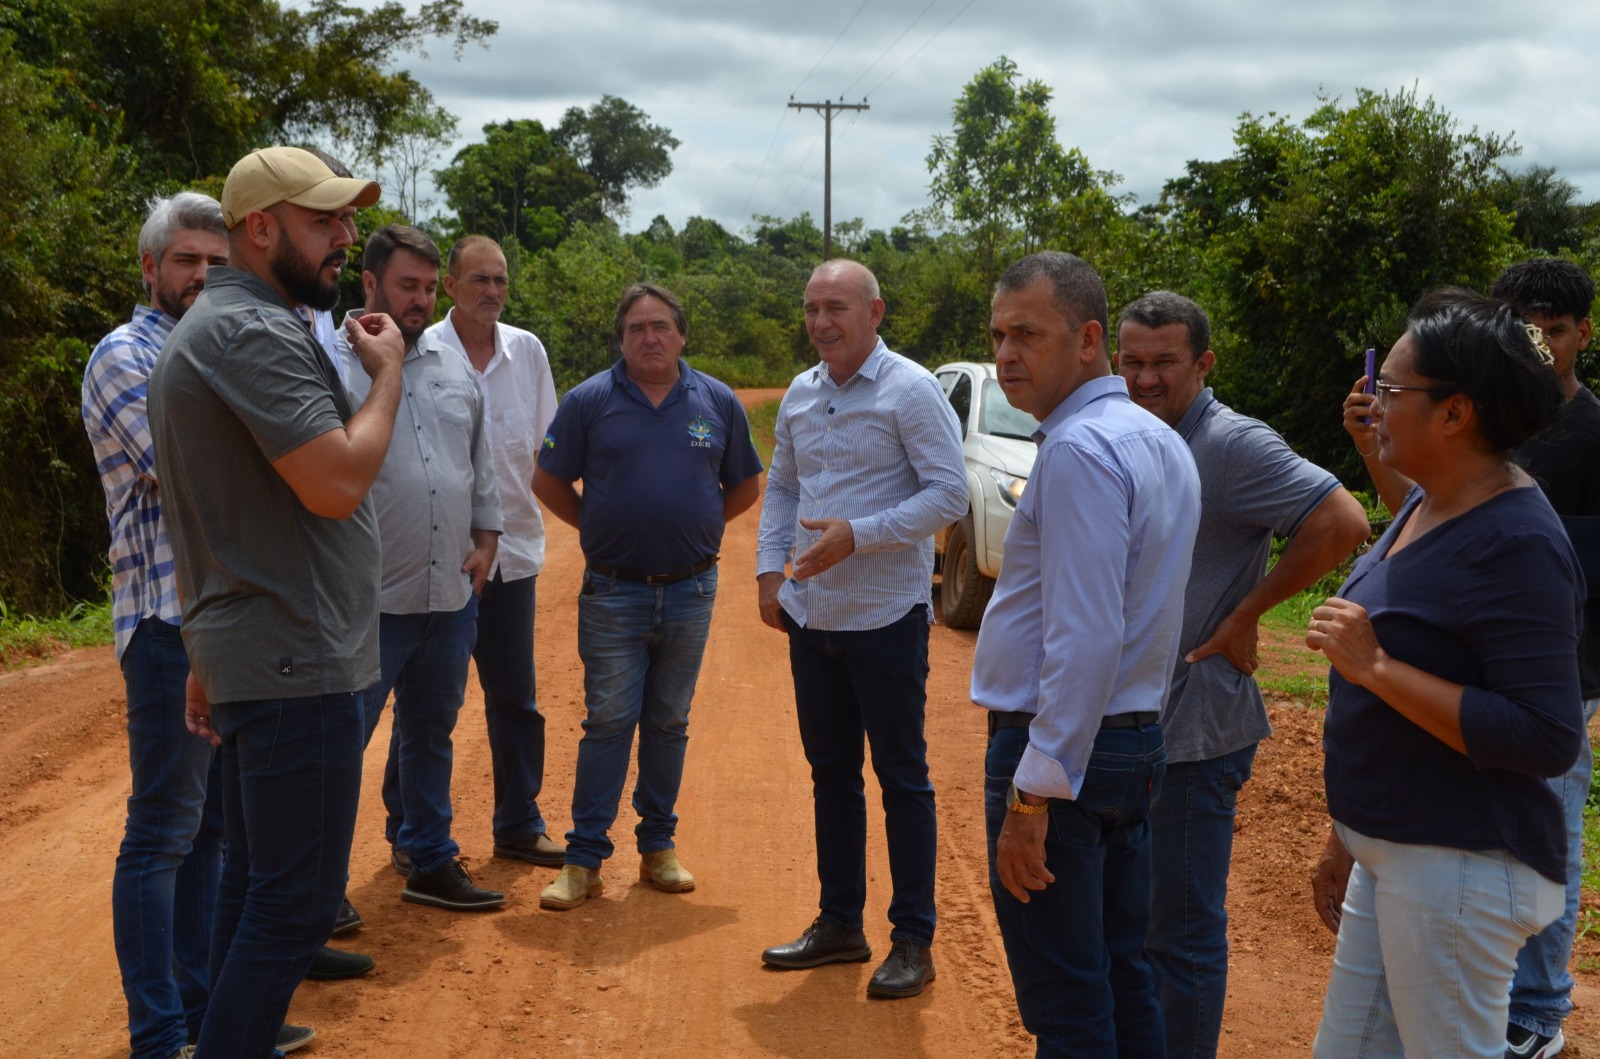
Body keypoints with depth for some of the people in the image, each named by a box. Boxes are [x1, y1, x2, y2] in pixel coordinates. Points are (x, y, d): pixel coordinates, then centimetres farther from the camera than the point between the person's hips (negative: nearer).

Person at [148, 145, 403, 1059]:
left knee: (256, 883, 17)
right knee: (297, 904, -5)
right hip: (298, 665, -11)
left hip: (246, 658, 11)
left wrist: (211, 658, 23)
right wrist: (387, 371, -8)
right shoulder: (255, 332, -16)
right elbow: (338, 482, -24)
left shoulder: (213, 327, 18)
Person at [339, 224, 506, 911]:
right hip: (370, 602, -6)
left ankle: (430, 864, 32)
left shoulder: (453, 365, 12)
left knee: (430, 735, 18)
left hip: (452, 595, 7)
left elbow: (480, 464, 18)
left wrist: (485, 538, 10)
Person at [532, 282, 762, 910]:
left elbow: (745, 487, 13)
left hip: (691, 592, 2)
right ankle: (585, 859, 6)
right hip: (614, 593, -2)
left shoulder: (718, 403, 3)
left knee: (669, 724, 12)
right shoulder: (589, 401, -3)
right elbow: (549, 482, 4)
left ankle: (659, 847, 22)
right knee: (608, 724, 0)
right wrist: (600, 528, 1)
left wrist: (696, 527, 6)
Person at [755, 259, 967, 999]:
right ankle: (840, 923, 27)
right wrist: (770, 566, 6)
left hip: (885, 615, -7)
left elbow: (948, 495, -15)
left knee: (901, 777, 2)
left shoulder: (910, 390, -11)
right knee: (831, 772, 15)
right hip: (812, 616, 7)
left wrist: (856, 535, -22)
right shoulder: (800, 394, 10)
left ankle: (913, 939, 11)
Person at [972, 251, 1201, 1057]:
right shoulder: (1158, 440, 11)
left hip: (1057, 748, -9)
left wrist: (1030, 796, -23)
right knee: (1122, 981, 19)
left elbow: (1084, 641, -25)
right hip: (1137, 742, 10)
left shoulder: (1080, 450, -19)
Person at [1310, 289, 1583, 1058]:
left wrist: (1373, 666, -26)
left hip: (1463, 870, -9)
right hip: (1394, 853, 9)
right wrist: (1349, 833, 22)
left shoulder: (1516, 545, -20)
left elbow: (1545, 741, -25)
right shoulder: (1427, 504, 8)